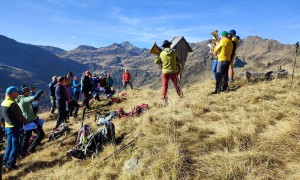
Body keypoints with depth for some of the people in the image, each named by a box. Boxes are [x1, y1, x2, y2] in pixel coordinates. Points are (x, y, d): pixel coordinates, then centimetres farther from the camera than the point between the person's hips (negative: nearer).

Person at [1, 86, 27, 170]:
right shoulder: (13, 104, -23)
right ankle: (10, 165, 9)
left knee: (9, 146, 21)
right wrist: (26, 121, -1)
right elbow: (20, 117, -20)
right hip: (16, 128, -9)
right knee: (16, 148, 2)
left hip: (7, 127, 9)